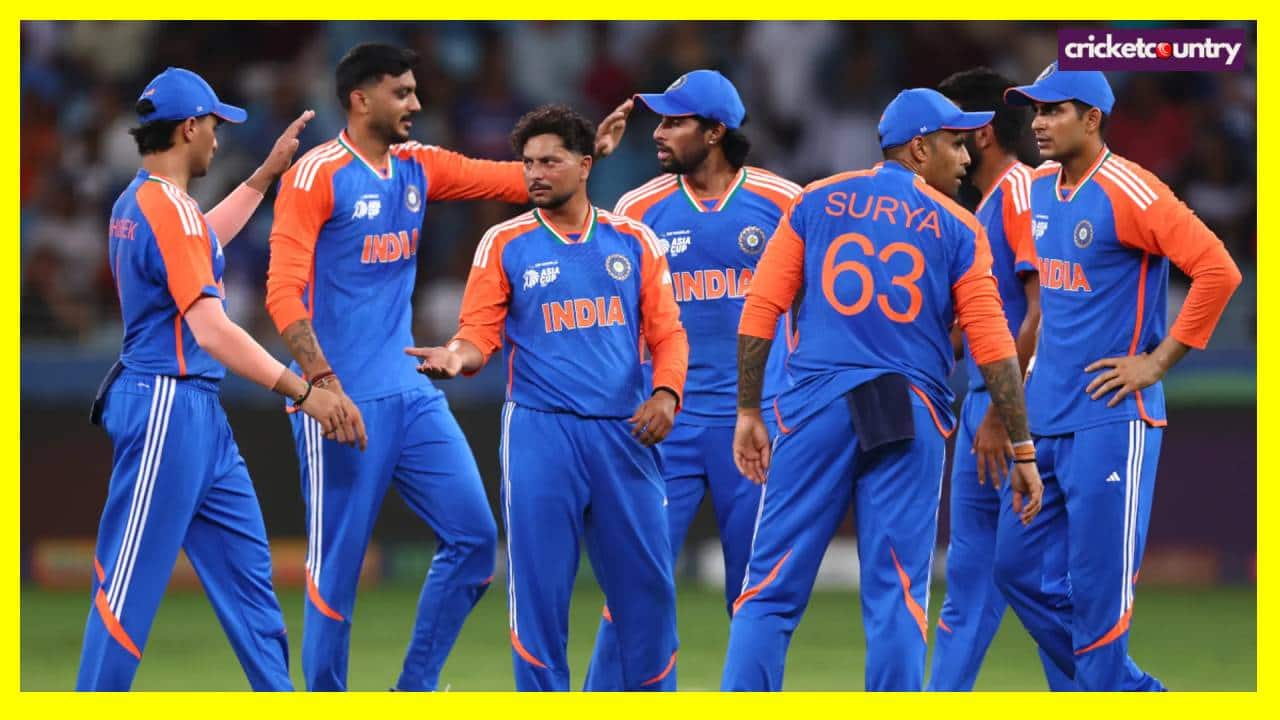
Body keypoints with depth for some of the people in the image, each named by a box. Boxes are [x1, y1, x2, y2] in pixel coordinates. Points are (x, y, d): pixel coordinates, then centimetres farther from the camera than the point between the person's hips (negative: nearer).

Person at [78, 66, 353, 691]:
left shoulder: (134, 204, 13)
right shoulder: (170, 210, -17)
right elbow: (212, 332, -25)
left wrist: (268, 172, 38)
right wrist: (304, 392, -27)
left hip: (199, 413, 10)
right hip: (166, 410, -10)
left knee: (247, 564, 11)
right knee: (130, 582, -6)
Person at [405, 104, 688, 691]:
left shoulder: (632, 240, 10)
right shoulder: (505, 244, 5)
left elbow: (666, 332, 8)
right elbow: (479, 335, 0)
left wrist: (666, 393, -9)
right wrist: (456, 356, -23)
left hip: (624, 431, 2)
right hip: (540, 428, -2)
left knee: (646, 582, 3)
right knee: (539, 581, -4)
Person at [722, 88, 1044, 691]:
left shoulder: (817, 202, 11)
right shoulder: (958, 229, 6)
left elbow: (759, 311, 4)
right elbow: (993, 346, 0)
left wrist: (748, 412, 8)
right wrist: (1022, 449, 2)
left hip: (816, 411, 1)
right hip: (910, 420, -1)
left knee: (772, 589, 1)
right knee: (897, 596, 2)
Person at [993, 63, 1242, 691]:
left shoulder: (1129, 192, -14)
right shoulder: (1038, 191, 11)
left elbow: (1219, 270, -20)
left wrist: (1158, 361, -16)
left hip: (1110, 419, -9)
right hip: (1046, 418, 9)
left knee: (1097, 583, -7)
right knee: (1017, 565, 10)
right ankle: (1131, 690, 20)